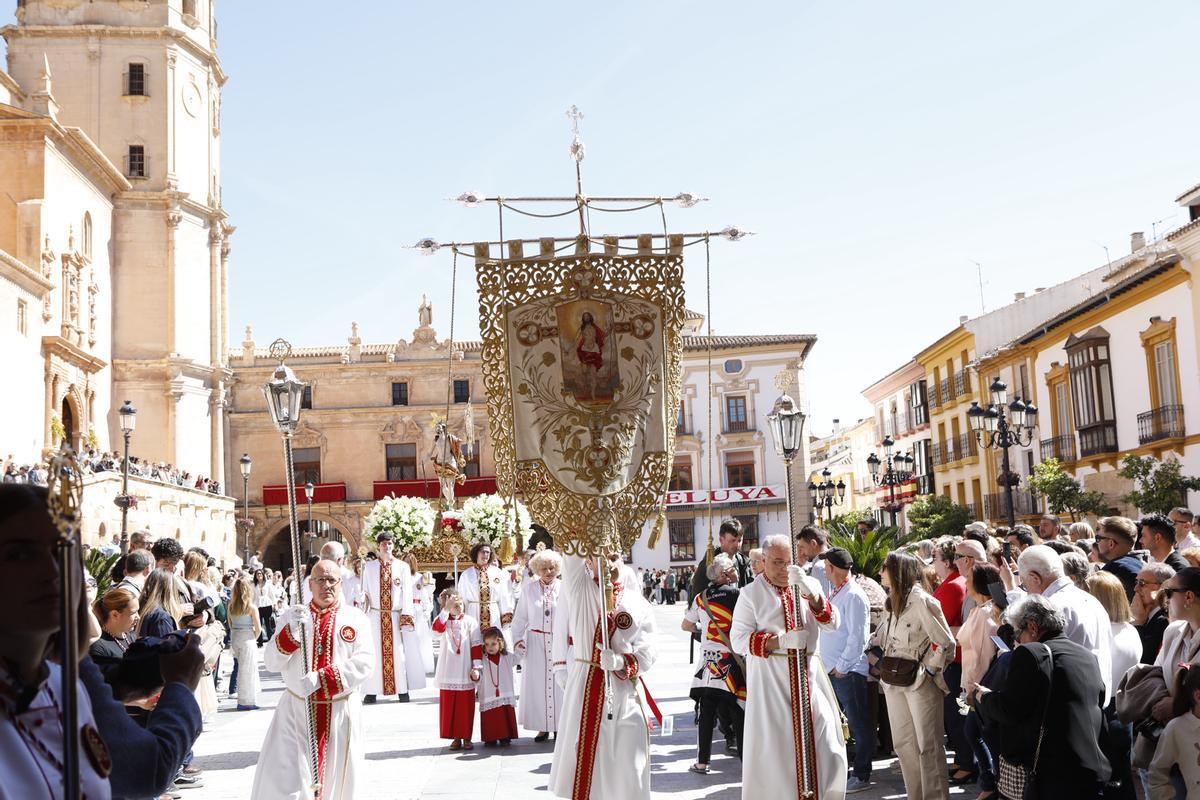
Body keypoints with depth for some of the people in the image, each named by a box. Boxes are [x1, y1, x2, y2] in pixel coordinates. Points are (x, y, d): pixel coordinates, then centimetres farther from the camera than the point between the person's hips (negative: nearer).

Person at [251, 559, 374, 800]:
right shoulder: (292, 616, 5)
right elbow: (272, 663, -2)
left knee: (335, 780, 11)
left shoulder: (356, 618, 1)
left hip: (341, 713, 0)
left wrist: (321, 679, -21)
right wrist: (291, 631, -20)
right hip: (296, 710, 0)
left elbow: (365, 661, -11)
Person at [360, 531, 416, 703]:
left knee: (397, 651, -1)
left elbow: (407, 593, 1)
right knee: (375, 652, 0)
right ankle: (372, 691, 3)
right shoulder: (369, 567, 8)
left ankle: (402, 690, 5)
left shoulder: (402, 567, 4)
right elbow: (365, 591, 8)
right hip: (375, 616, 1)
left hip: (395, 616, -1)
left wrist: (406, 616, -5)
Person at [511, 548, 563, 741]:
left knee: (559, 682, 1)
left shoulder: (564, 588, 1)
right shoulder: (529, 589, 3)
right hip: (535, 642, 1)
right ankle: (542, 727, 11)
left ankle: (559, 725, 11)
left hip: (559, 642, -1)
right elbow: (520, 617, 6)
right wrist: (517, 638, -5)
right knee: (537, 683, 2)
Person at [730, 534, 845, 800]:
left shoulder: (808, 584, 7)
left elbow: (832, 623, -2)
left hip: (807, 673, 3)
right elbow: (739, 639, -9)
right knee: (774, 742, -1)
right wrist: (780, 641, -19)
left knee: (824, 739, 2)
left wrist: (810, 593, -18)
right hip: (769, 676, -3)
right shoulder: (751, 593, -2)